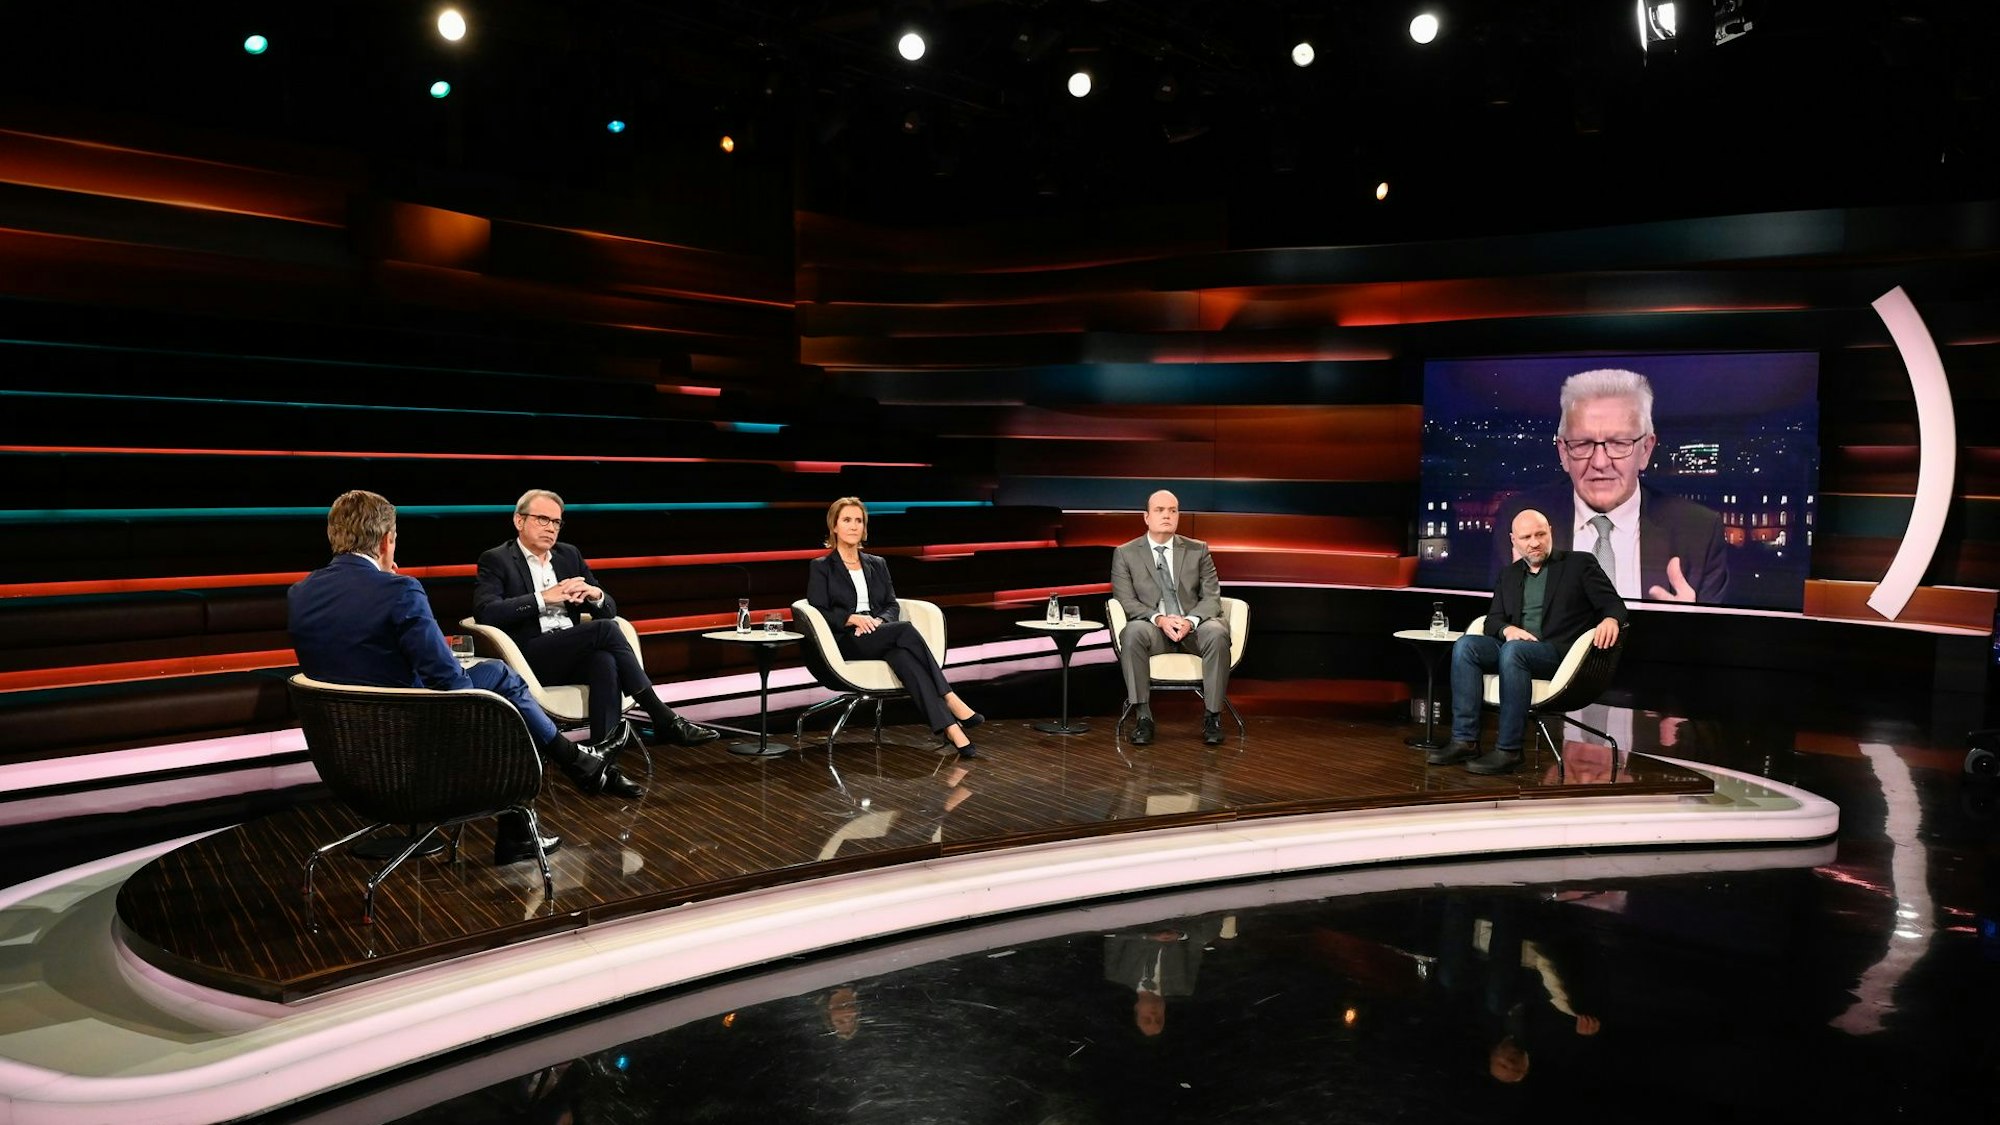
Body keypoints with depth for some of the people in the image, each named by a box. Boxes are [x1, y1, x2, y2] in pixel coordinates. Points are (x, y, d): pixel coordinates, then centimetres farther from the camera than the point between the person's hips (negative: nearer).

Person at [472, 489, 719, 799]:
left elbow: (609, 609, 17)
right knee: (605, 629, -28)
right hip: (530, 658, -4)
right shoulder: (496, 560, 4)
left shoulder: (569, 555, 19)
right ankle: (664, 719, -25)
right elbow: (484, 613, -14)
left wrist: (595, 595, -8)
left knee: (605, 662, -33)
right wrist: (543, 598, -20)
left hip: (574, 654, 5)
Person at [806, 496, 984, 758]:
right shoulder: (820, 567, 9)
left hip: (881, 637, 4)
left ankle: (950, 728, -48)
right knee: (906, 629, -33)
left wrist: (878, 621, -10)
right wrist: (853, 618, -18)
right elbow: (819, 612, -3)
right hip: (846, 641, -4)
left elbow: (892, 605, 13)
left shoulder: (877, 564, 22)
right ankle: (950, 700, -37)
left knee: (903, 654, -36)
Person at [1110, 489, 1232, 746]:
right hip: (1153, 629, -1)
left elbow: (1211, 597, 3)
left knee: (1217, 632, -32)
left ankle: (1212, 715, -22)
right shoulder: (1125, 554, 6)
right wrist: (1159, 618, -20)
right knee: (1133, 632, -35)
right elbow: (1126, 601, -2)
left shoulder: (1198, 550, 10)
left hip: (1193, 628, 1)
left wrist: (1190, 621, -18)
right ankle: (1143, 716, -28)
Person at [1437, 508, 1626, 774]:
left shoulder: (1579, 563, 8)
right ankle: (1464, 740, -27)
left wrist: (1610, 620, -25)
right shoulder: (1509, 574, 20)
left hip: (1560, 653, -5)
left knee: (1513, 650, -36)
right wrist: (1507, 629, -12)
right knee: (1466, 645, -22)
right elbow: (1493, 620, 13)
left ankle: (1508, 750, -33)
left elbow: (1613, 604, 1)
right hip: (1515, 648, 5)